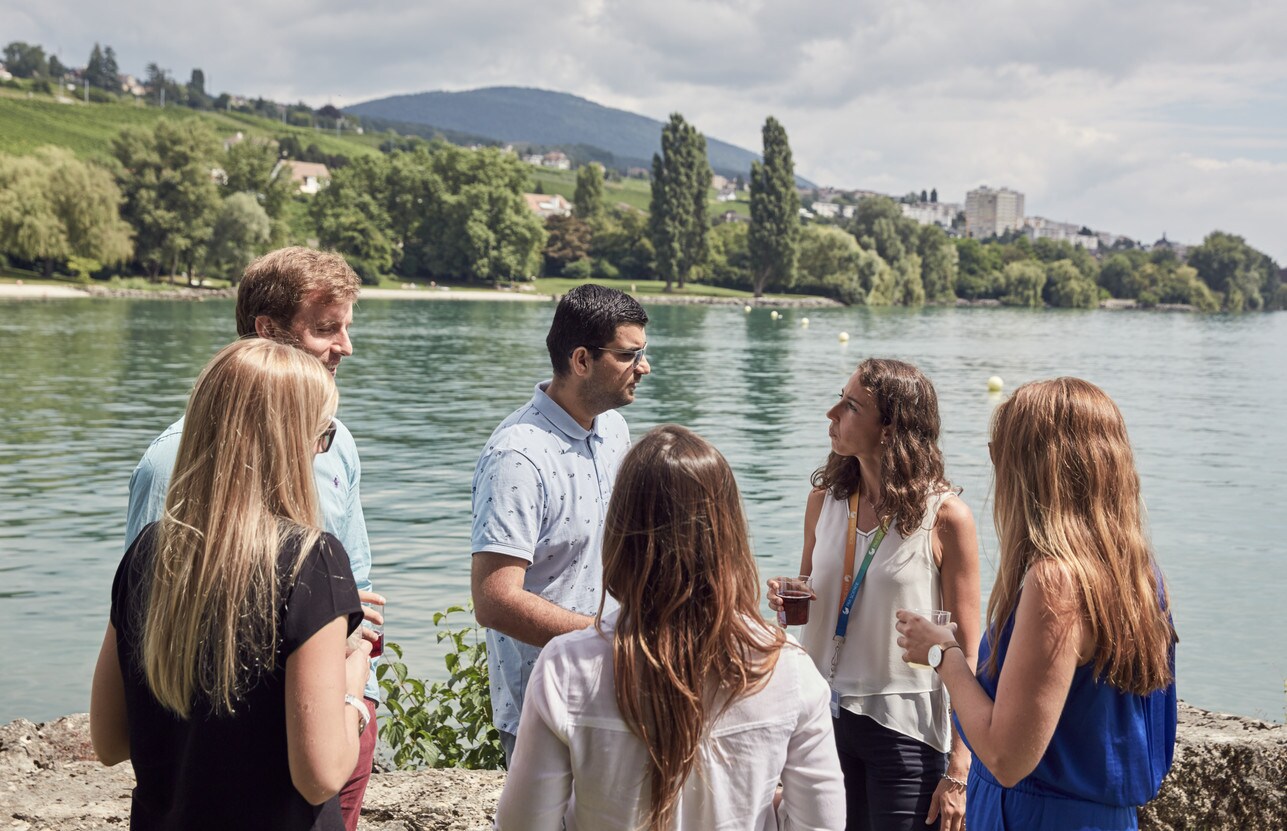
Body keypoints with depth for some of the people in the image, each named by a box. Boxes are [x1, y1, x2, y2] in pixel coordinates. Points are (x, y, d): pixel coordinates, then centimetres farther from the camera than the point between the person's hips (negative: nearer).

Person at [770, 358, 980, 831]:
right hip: (823, 715, 5)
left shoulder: (945, 516, -13)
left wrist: (958, 772, -12)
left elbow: (965, 651, -11)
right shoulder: (824, 497, 1)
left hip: (903, 725, -4)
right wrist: (786, 601, -7)